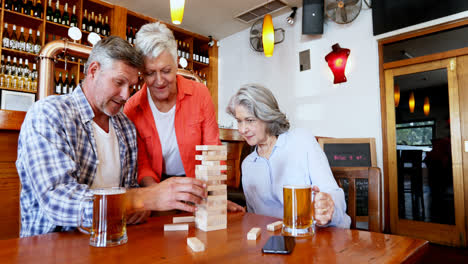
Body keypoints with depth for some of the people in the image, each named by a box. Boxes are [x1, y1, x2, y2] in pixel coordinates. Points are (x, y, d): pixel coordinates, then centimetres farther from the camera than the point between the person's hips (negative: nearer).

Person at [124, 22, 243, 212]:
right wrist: (159, 193, -23)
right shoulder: (132, 109, -7)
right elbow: (142, 164, -2)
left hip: (196, 183, 0)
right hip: (159, 185, 1)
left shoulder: (199, 93, -9)